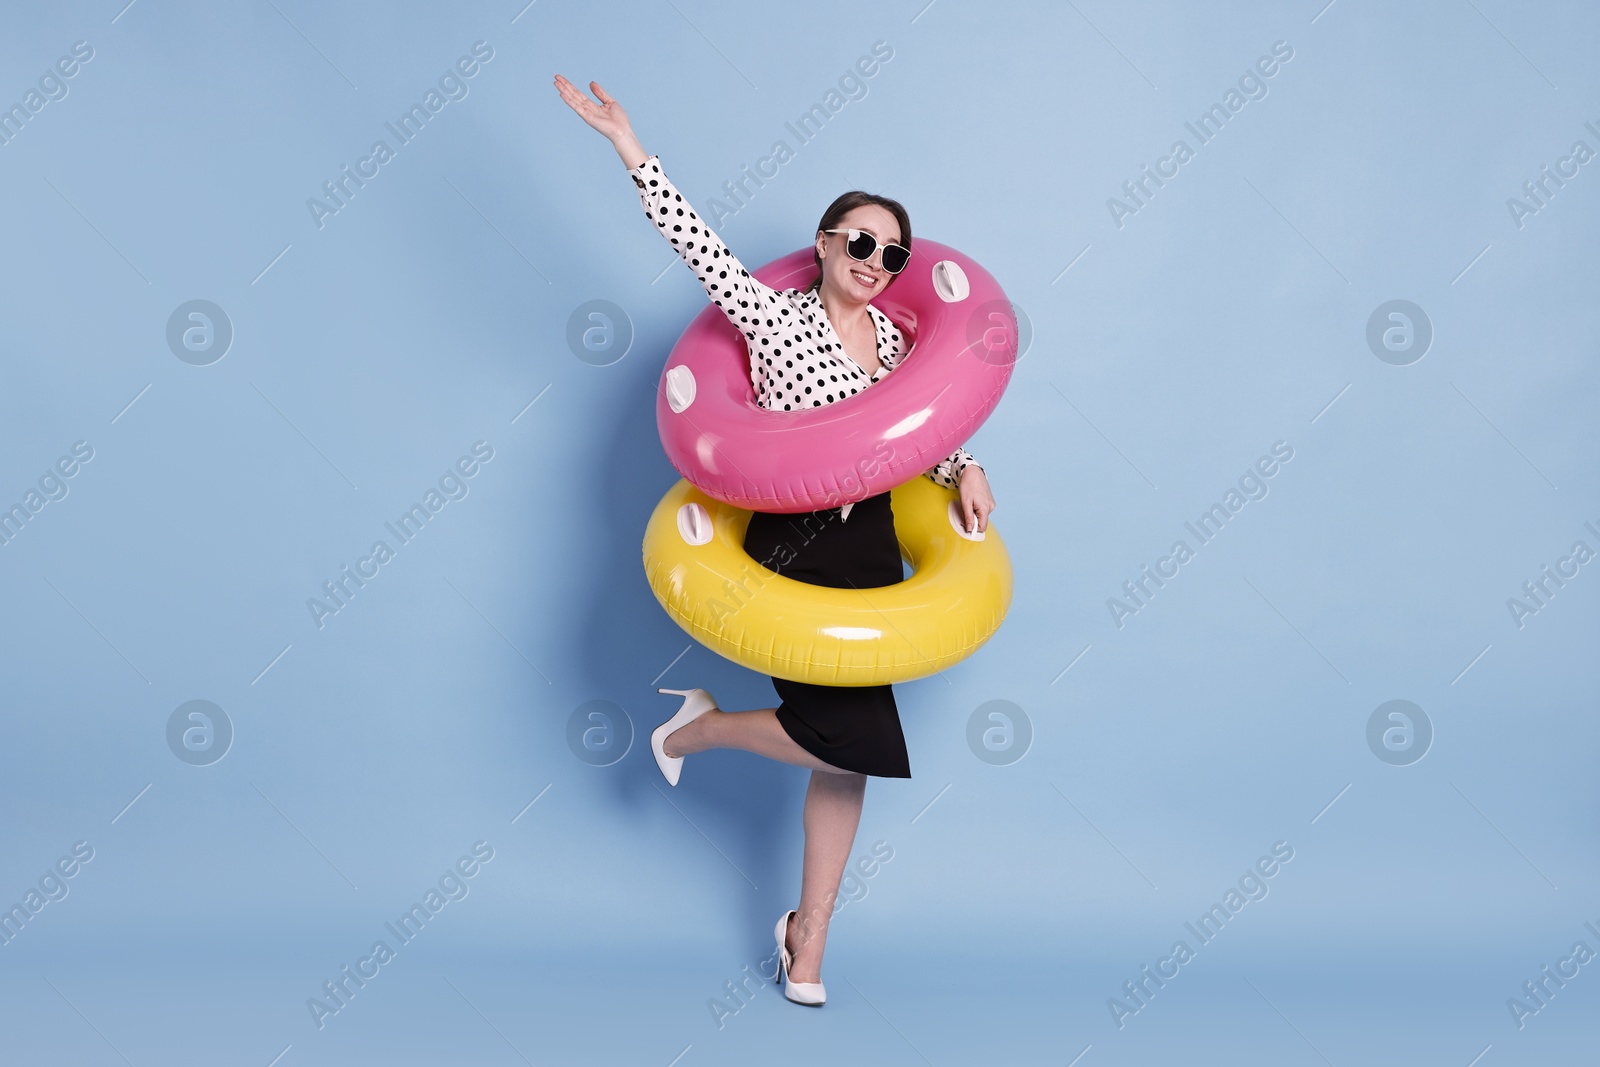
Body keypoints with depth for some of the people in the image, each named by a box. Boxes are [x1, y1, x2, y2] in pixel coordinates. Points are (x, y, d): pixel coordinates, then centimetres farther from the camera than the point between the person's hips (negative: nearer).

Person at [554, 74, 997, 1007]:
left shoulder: (894, 337, 11)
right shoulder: (774, 314, -5)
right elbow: (697, 242, -12)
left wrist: (964, 471, -1)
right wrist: (628, 143, -16)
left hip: (870, 549, 6)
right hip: (793, 547, -6)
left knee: (846, 750, 7)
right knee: (857, 739, -13)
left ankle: (810, 935, 22)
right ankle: (702, 726, 13)